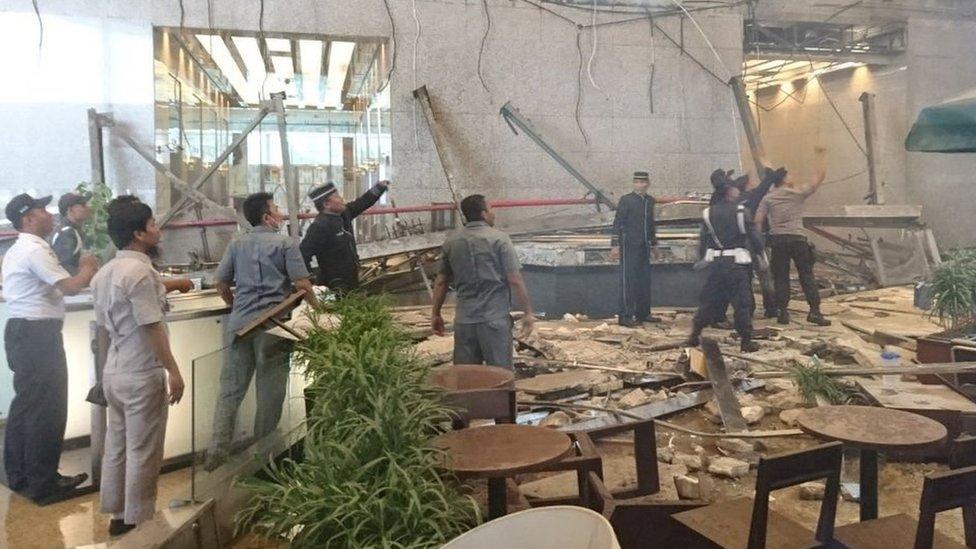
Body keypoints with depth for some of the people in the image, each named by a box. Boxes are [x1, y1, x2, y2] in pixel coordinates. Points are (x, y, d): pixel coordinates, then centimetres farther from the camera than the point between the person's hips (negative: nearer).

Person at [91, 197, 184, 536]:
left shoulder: (104, 273, 9)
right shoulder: (139, 271, -20)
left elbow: (101, 329, 15)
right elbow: (152, 327, -22)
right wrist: (173, 370, -18)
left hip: (113, 373, 9)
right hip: (142, 375, -9)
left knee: (117, 445, 16)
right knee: (143, 451, 2)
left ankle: (117, 515, 28)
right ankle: (137, 521, 12)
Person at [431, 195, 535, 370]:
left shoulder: (451, 241, 6)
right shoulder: (499, 239, -8)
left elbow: (441, 281, 11)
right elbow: (515, 280, -12)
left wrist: (435, 313, 20)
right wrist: (528, 312, -4)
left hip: (464, 320, 5)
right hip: (495, 319, -4)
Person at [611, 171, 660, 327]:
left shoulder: (650, 200, 11)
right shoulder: (626, 200, -6)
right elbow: (617, 223, -9)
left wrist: (653, 241, 23)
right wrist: (615, 245, -15)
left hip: (644, 247, 6)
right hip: (629, 246, -6)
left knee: (645, 280, 10)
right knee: (628, 280, -4)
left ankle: (643, 313, 20)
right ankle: (625, 316, 0)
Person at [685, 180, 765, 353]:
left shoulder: (708, 213, 4)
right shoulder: (742, 211, -7)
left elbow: (703, 240, 7)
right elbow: (754, 237, -5)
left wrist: (703, 257, 20)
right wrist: (759, 250, 11)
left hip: (715, 262, 4)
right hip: (736, 262, -4)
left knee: (709, 299, 13)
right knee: (742, 302, 3)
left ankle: (694, 335, 16)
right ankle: (746, 341, 5)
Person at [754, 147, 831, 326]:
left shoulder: (768, 198, 7)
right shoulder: (799, 194, 3)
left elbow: (758, 221, 0)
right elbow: (820, 176, 9)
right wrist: (821, 156, 17)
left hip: (777, 239, 1)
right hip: (798, 238, -1)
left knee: (780, 277, 6)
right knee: (807, 275, 4)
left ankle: (783, 313, 4)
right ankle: (814, 311, -1)